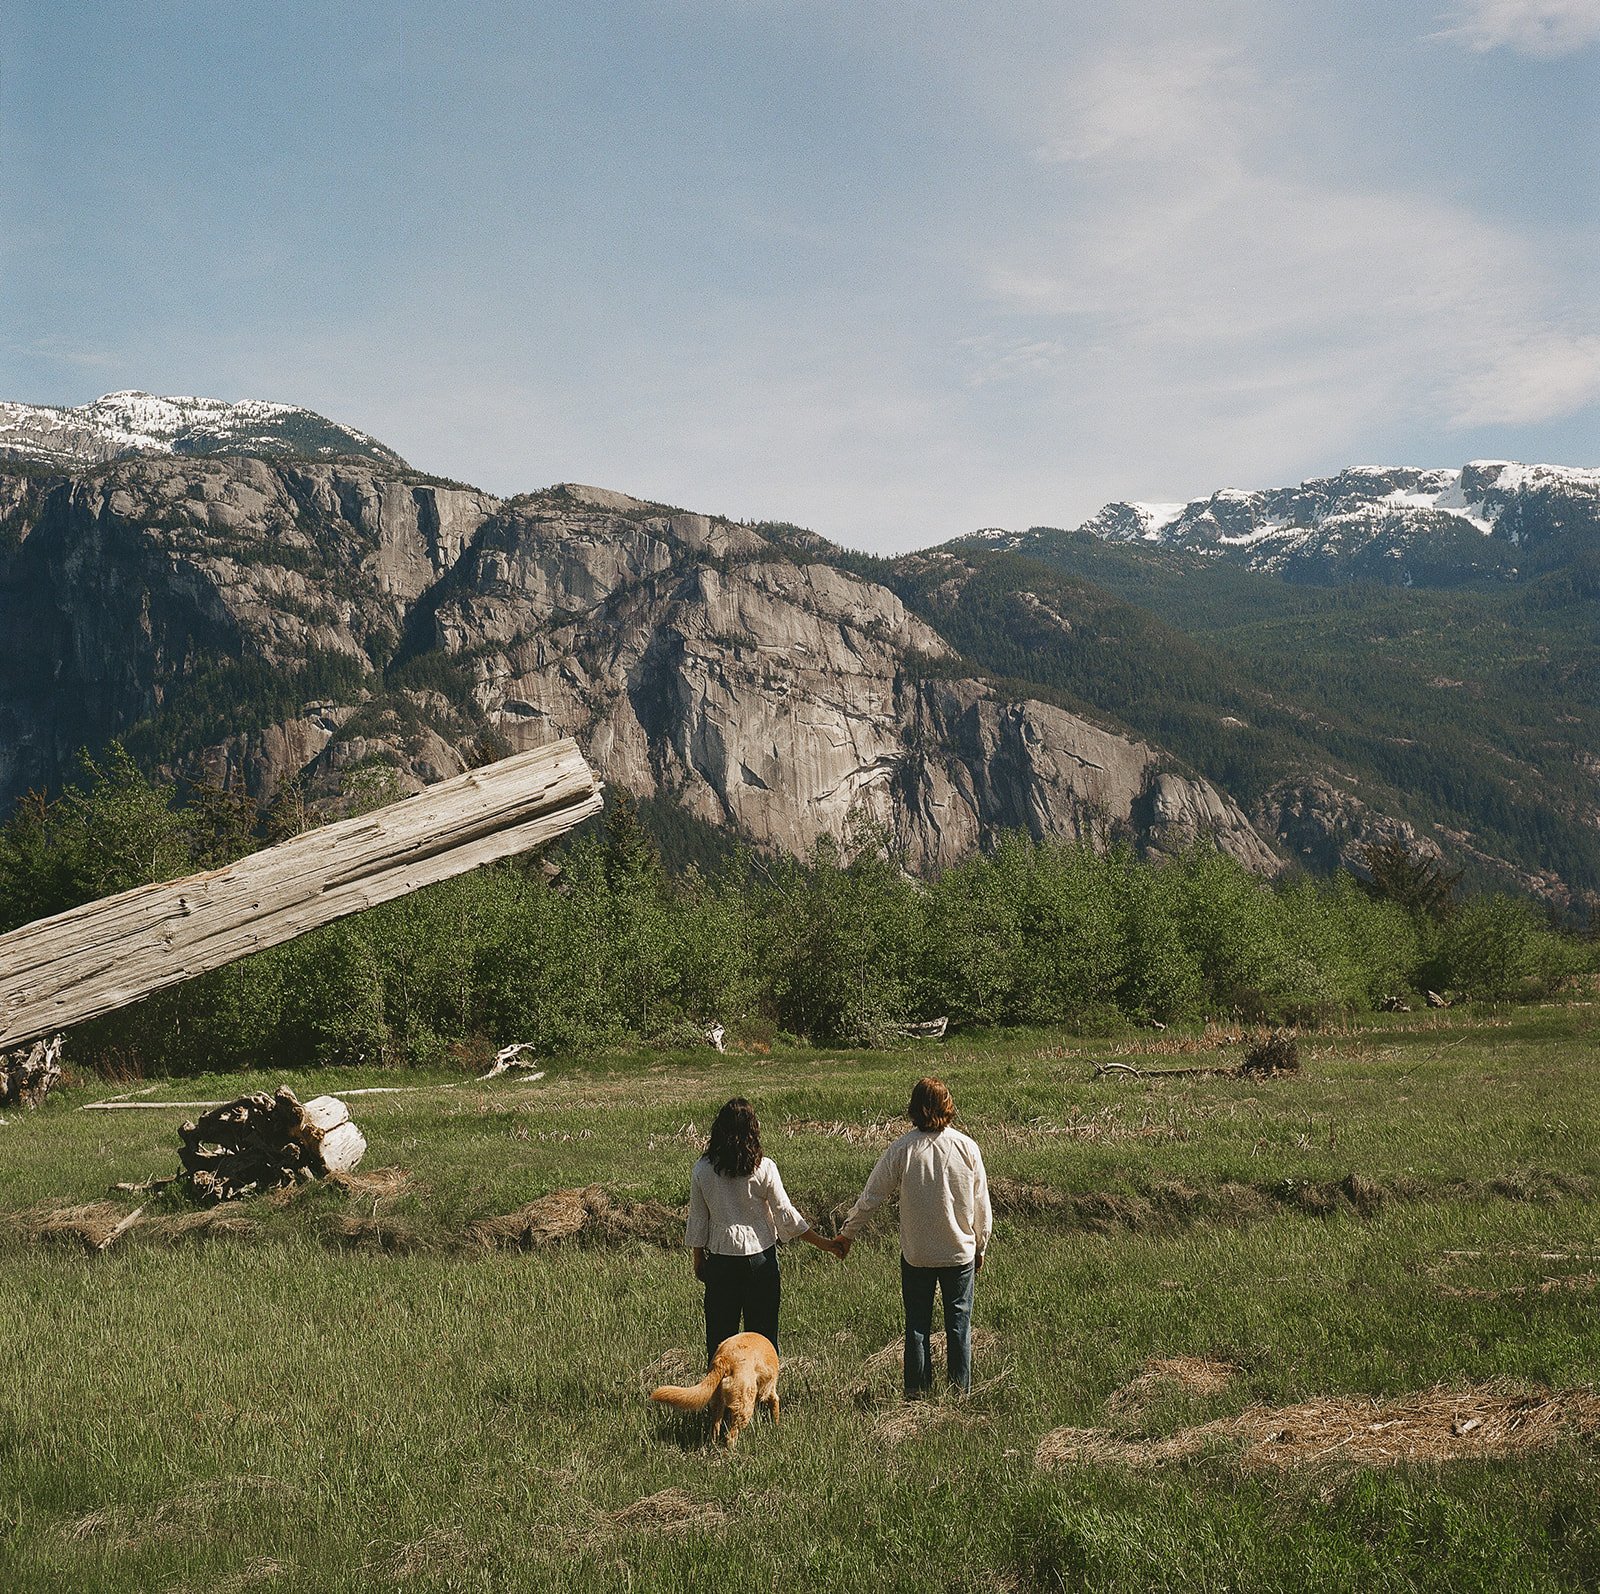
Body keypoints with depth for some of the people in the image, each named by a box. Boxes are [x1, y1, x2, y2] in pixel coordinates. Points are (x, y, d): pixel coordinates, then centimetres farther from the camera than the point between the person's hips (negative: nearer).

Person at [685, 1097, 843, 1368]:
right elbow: (786, 1214, -6)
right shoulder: (763, 1168, -12)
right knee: (762, 1326, 10)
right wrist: (821, 1242, 4)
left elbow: (697, 1219, 1)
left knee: (720, 1327, 11)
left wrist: (698, 1259, 14)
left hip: (721, 1256, 1)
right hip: (760, 1254, -1)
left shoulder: (702, 1170, -7)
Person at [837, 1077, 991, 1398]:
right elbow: (981, 1205, -1)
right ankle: (961, 1389, 17)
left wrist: (847, 1234, 8)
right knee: (959, 1322, 12)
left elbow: (870, 1197, -6)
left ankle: (916, 1390, 18)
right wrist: (981, 1245, 13)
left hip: (916, 1253, -1)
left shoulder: (902, 1149, -12)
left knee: (917, 1323, 11)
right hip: (960, 1251, 1)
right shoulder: (967, 1147, -8)